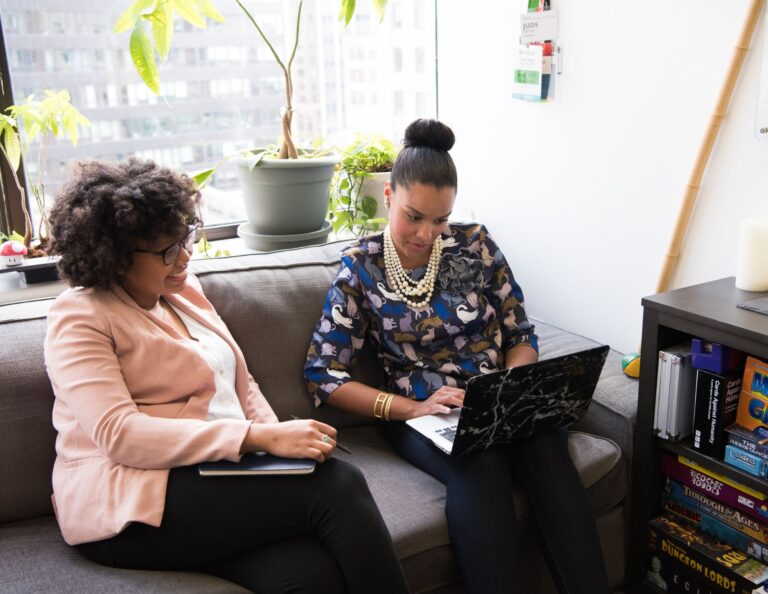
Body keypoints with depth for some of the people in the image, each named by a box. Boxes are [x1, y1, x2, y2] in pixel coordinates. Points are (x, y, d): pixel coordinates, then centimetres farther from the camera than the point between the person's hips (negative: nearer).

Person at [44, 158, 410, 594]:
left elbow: (242, 385, 18)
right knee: (335, 487, -24)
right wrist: (260, 438, -26)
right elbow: (118, 434, -19)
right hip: (132, 507, -5)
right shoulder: (79, 319, -6)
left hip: (217, 476, 6)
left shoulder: (184, 289, 15)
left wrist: (282, 441, -3)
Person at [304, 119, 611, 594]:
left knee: (547, 451, -32)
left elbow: (521, 336, 9)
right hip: (418, 413, -2)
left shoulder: (475, 243, 3)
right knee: (479, 467, -35)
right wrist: (411, 408, -16)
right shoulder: (361, 269, -1)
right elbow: (323, 375, -4)